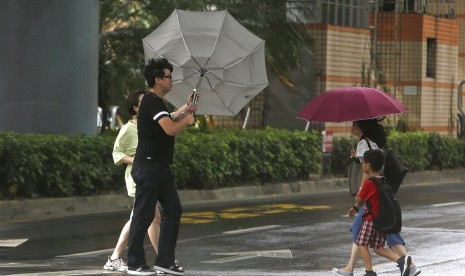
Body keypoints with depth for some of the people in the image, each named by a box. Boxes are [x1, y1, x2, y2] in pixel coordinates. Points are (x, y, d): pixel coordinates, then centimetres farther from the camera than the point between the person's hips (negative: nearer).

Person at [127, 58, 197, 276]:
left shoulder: (155, 102, 16)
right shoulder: (152, 102, -16)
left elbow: (166, 123, 34)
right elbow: (171, 129, -25)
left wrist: (183, 111, 23)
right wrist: (187, 119, -7)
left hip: (160, 167, 10)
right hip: (148, 166, -10)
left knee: (173, 210, 9)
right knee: (143, 215, -4)